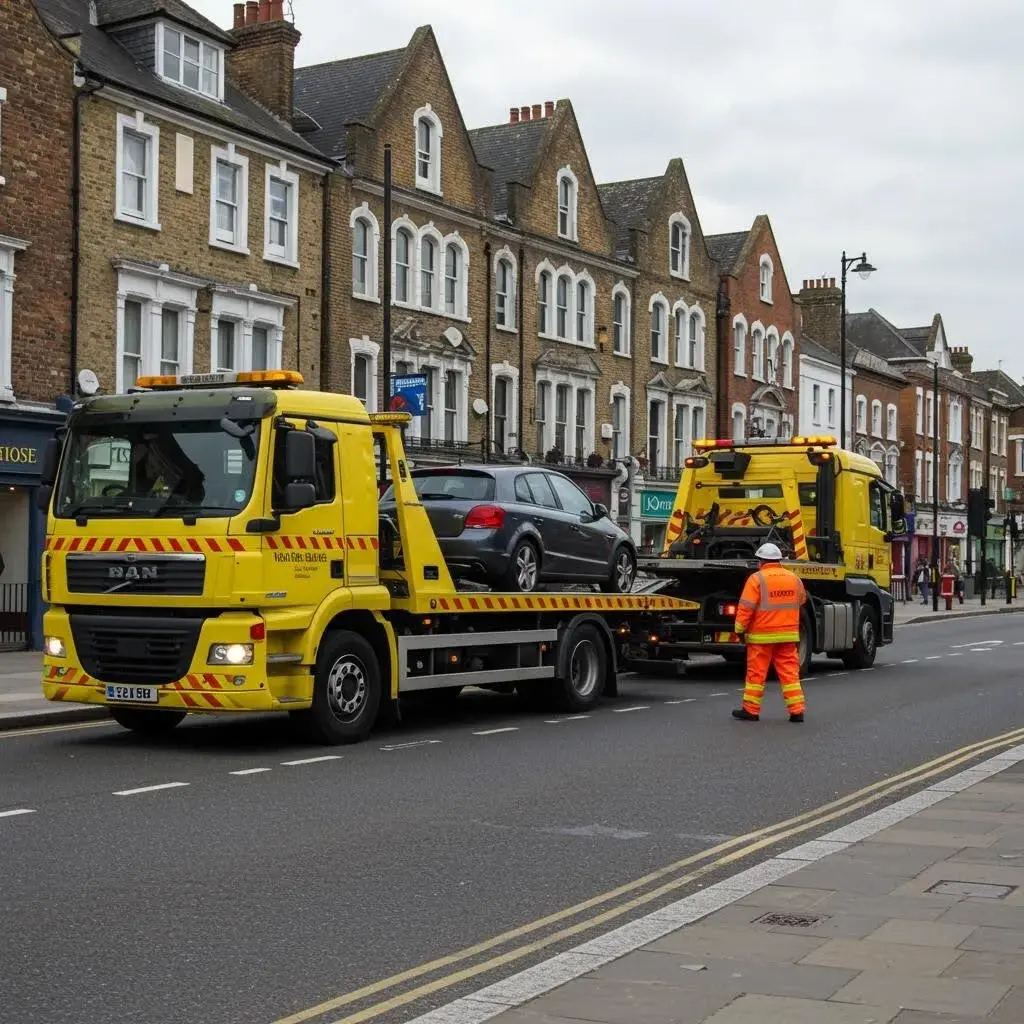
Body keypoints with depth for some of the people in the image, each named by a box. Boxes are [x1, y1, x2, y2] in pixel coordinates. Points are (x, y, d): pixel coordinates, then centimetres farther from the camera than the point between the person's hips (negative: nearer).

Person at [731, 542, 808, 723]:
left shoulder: (757, 579, -10)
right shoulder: (794, 579, 7)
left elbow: (746, 607, -12)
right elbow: (801, 602, 23)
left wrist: (740, 630, -2)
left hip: (762, 636, -4)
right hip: (788, 635, 4)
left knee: (756, 673, 4)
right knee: (790, 672, 7)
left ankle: (751, 710, 11)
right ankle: (797, 711, 3)